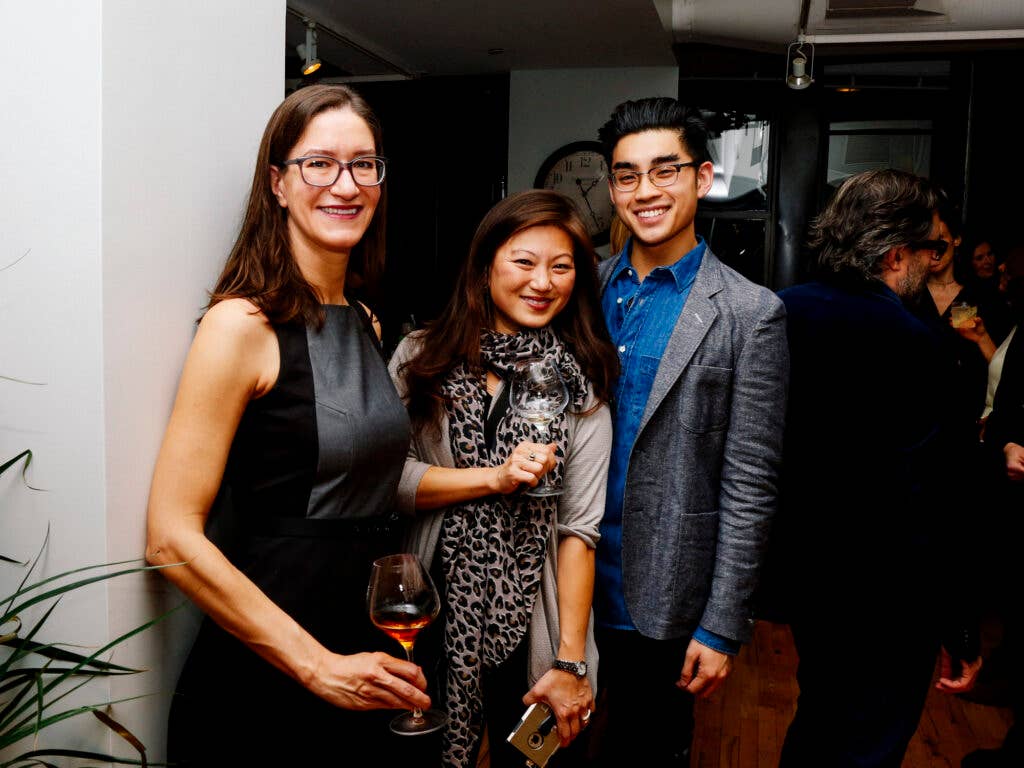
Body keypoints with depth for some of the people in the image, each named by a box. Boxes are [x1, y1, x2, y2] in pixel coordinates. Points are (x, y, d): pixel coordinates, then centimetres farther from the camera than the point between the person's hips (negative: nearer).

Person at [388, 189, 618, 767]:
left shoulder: (583, 384, -3)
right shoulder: (422, 357, -2)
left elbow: (580, 528, -7)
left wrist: (571, 662, -10)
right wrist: (495, 477, -17)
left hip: (529, 626, 0)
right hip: (429, 617, 1)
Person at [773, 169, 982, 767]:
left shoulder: (786, 310, -4)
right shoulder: (912, 343, -25)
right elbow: (925, 509, -25)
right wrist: (960, 635, -14)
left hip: (801, 568, 7)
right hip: (882, 600, -7)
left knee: (818, 718, 29)